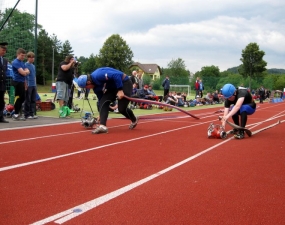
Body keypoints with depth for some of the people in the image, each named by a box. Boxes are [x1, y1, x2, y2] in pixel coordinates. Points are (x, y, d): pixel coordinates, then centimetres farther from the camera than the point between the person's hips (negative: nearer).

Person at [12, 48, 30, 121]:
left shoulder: (22, 63, 17)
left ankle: (17, 113, 20)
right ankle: (16, 115, 1)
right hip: (17, 82, -9)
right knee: (18, 98, -6)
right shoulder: (16, 62, -12)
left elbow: (27, 72, 17)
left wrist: (26, 71, -3)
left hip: (22, 82, 9)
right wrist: (26, 71, 1)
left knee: (23, 98, 11)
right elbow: (23, 72, -18)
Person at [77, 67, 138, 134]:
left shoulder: (98, 75, -27)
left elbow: (116, 75, -33)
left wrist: (120, 90, -30)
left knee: (122, 108, -10)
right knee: (103, 102, -8)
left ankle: (134, 120, 19)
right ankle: (102, 126, -12)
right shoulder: (95, 87, 3)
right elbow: (101, 100, 12)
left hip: (124, 83, -9)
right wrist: (101, 114, 17)